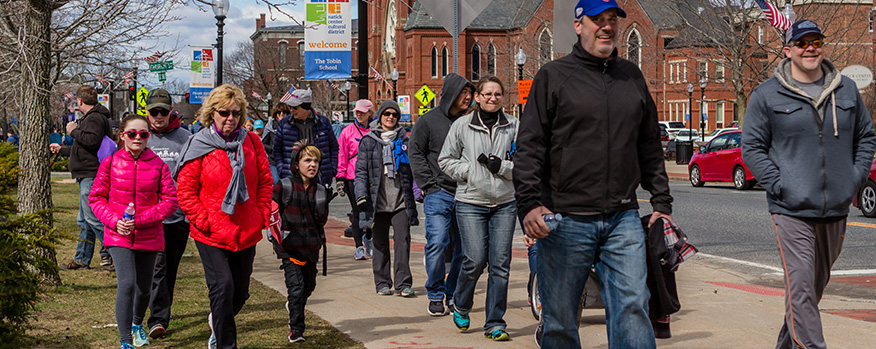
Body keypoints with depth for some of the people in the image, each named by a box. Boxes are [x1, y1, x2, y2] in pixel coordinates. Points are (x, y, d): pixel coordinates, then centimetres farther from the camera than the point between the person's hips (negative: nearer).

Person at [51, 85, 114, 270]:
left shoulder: (95, 118, -12)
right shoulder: (91, 117, 23)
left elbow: (92, 140, -29)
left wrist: (74, 131, -13)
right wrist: (61, 150, 44)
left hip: (91, 176, -11)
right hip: (87, 176, 11)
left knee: (92, 218, -12)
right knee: (84, 220, 13)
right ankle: (82, 259, 18)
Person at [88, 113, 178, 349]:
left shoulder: (158, 166, -3)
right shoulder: (110, 163, -2)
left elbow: (170, 201, -5)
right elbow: (96, 198, 4)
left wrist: (140, 221, -15)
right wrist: (114, 221, -12)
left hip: (149, 237, 2)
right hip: (118, 236, -2)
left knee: (144, 287, 14)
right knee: (127, 284, -18)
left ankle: (137, 323, 46)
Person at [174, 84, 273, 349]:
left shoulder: (251, 143, 4)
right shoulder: (198, 146, -6)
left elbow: (265, 182, 10)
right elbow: (185, 190, -4)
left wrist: (262, 216, 2)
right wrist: (203, 221, -12)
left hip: (247, 232, 4)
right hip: (211, 234, -4)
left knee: (241, 291, 14)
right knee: (223, 287, -14)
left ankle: (217, 322, 44)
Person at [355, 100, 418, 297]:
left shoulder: (404, 140, 12)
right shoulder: (368, 141, 8)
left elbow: (413, 168, 15)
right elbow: (361, 171, 4)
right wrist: (361, 196, -5)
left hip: (401, 200, 0)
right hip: (378, 201, 0)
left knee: (402, 240, -7)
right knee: (380, 243, 5)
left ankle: (403, 283, -4)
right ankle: (383, 283, 13)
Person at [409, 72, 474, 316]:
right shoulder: (428, 121, 3)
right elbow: (416, 154, 3)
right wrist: (429, 185, -6)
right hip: (438, 193, -4)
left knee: (464, 248, 4)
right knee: (437, 243, -12)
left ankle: (454, 294, 17)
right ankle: (436, 296, 2)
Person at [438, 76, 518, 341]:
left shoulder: (513, 126, 5)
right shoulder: (462, 126, 3)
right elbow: (446, 160, 7)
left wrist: (502, 167, -11)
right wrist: (471, 169, -7)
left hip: (505, 203, 2)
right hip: (471, 203, -2)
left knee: (500, 264, -1)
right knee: (475, 260, -9)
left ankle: (495, 323, 8)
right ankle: (460, 305, 21)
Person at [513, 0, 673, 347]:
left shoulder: (632, 76, 15)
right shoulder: (553, 75, 3)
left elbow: (650, 146, 20)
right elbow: (529, 147, -2)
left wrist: (661, 201, 14)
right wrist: (529, 203, -13)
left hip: (623, 219, 3)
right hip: (564, 219, -3)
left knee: (632, 306, -7)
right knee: (560, 320, 4)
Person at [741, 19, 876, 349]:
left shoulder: (846, 89, 10)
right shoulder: (767, 95, -1)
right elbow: (752, 148, 0)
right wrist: (779, 185, -11)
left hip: (837, 209, 5)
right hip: (792, 210, -4)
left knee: (817, 283, 16)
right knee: (801, 285, -13)